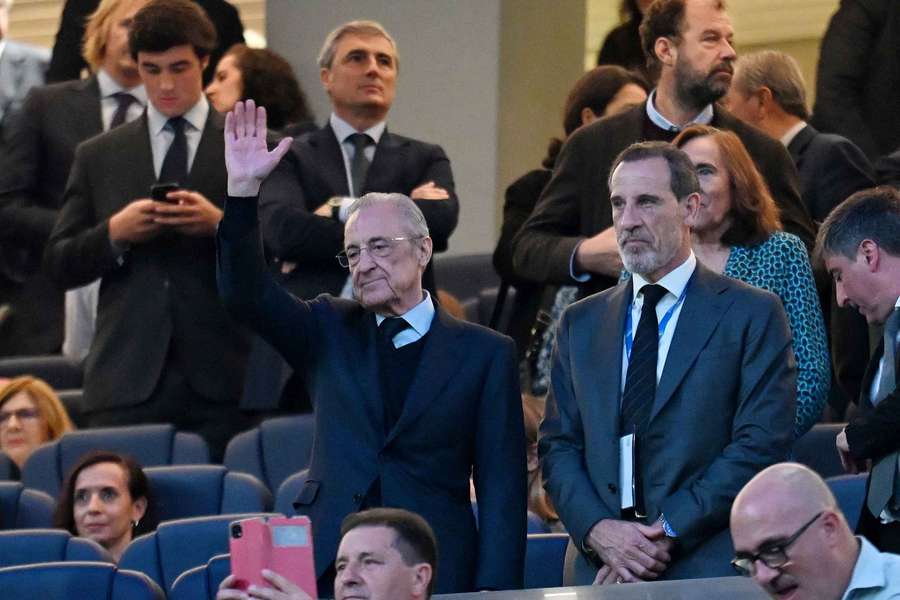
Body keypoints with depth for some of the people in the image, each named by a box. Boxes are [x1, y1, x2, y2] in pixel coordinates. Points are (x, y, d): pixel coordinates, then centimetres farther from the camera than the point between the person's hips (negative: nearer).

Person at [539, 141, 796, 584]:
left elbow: (761, 445, -7)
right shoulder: (581, 323, 15)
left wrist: (667, 533, -13)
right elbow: (558, 445, 11)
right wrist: (598, 530, -8)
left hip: (709, 569, -3)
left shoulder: (752, 314, 1)